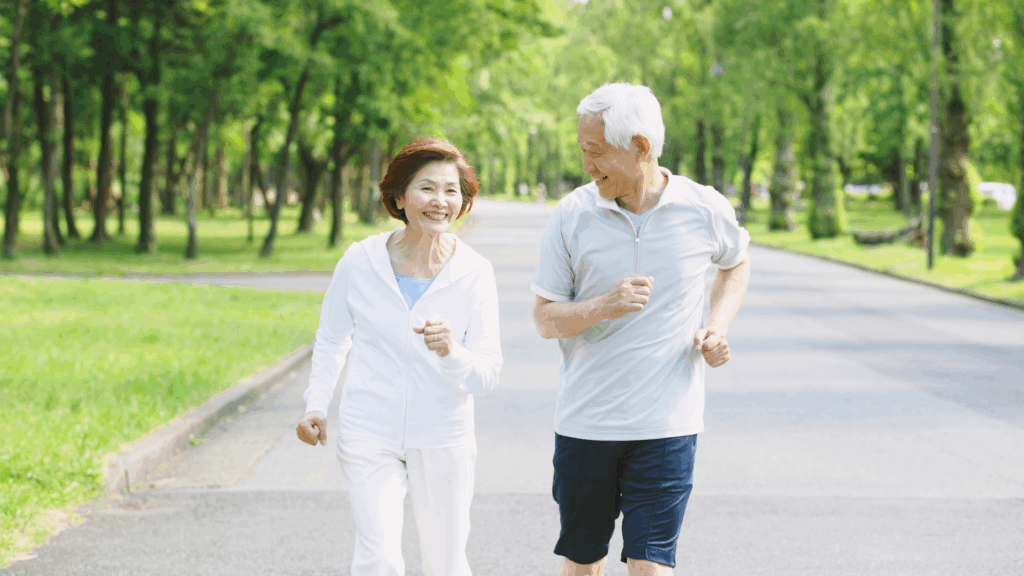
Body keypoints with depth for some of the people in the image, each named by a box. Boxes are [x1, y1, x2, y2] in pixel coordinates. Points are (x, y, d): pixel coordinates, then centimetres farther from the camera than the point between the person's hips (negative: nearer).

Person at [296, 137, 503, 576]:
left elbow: (486, 377, -8)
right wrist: (315, 404, -1)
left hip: (443, 440, 1)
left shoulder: (475, 273, -6)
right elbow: (331, 340, 10)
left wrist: (451, 352, -28)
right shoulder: (360, 261, -6)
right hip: (370, 436, -1)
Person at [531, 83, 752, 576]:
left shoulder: (705, 211, -4)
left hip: (666, 424, -1)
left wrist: (717, 328, 1)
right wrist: (602, 307, -21)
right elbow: (545, 318, -1)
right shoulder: (571, 216, -5)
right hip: (584, 420, 1)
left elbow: (736, 264, 19)